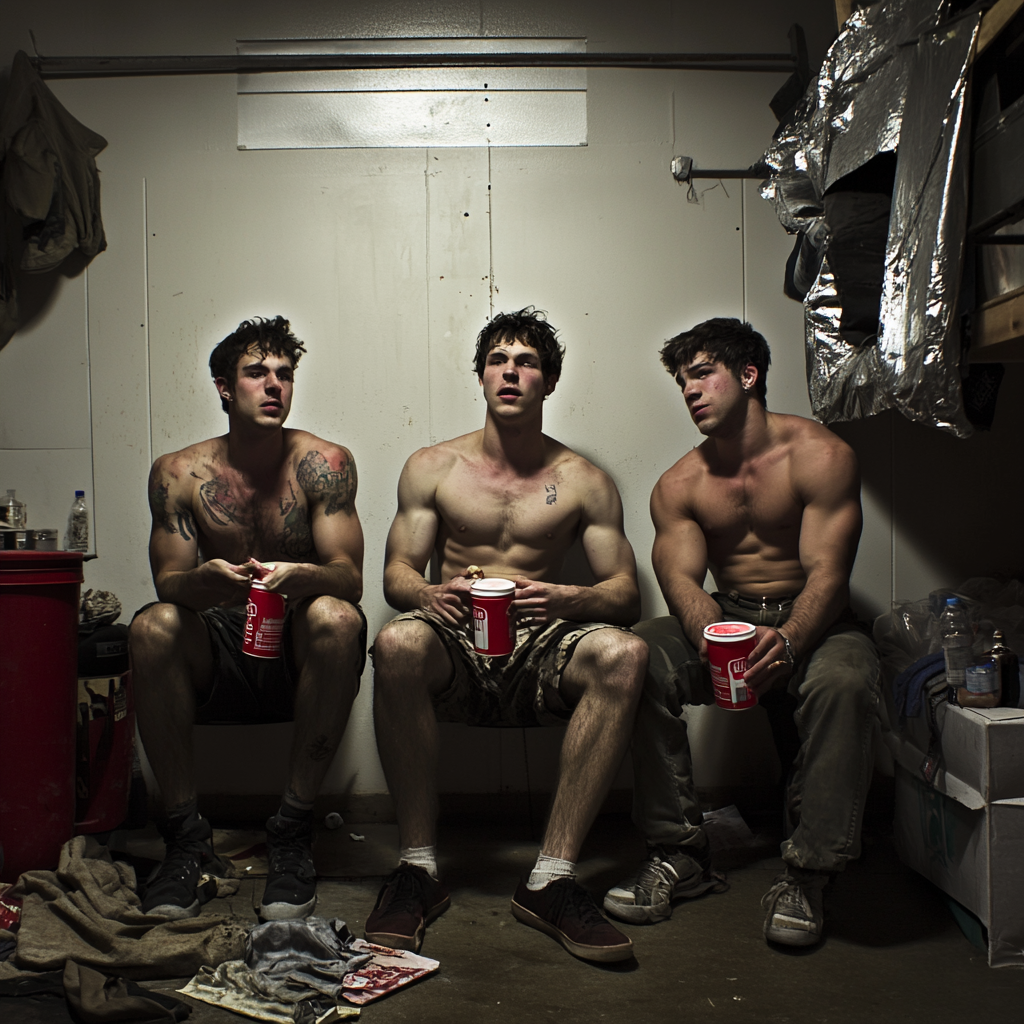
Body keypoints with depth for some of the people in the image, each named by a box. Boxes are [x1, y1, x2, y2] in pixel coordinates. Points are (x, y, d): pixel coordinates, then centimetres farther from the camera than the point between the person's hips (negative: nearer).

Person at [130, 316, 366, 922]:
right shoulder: (178, 473, 2)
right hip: (217, 658, 1)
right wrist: (200, 581, -32)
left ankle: (293, 832, -23)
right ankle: (187, 835, -17)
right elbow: (167, 582, -7)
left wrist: (297, 576, -36)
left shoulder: (324, 464, -3)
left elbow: (348, 577, -12)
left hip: (299, 655, -1)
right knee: (152, 628, -28)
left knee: (336, 618, -33)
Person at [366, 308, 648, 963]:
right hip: (456, 648, 0)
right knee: (397, 644, -36)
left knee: (623, 654, -32)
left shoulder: (584, 482, 8)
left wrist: (564, 600, -22)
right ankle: (418, 869, -23)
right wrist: (430, 594, -20)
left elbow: (627, 593, 2)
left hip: (543, 650, 1)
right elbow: (397, 570, 5)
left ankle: (552, 879, -28)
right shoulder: (432, 467, 11)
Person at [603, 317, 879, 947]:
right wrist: (712, 637, -34)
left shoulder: (821, 455, -9)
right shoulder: (679, 486, 3)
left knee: (843, 679, -37)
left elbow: (827, 573, -18)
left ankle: (806, 875, -24)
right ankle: (680, 854, -17)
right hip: (725, 619, 3)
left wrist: (787, 642, -38)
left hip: (812, 622, -3)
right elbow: (681, 577, -10)